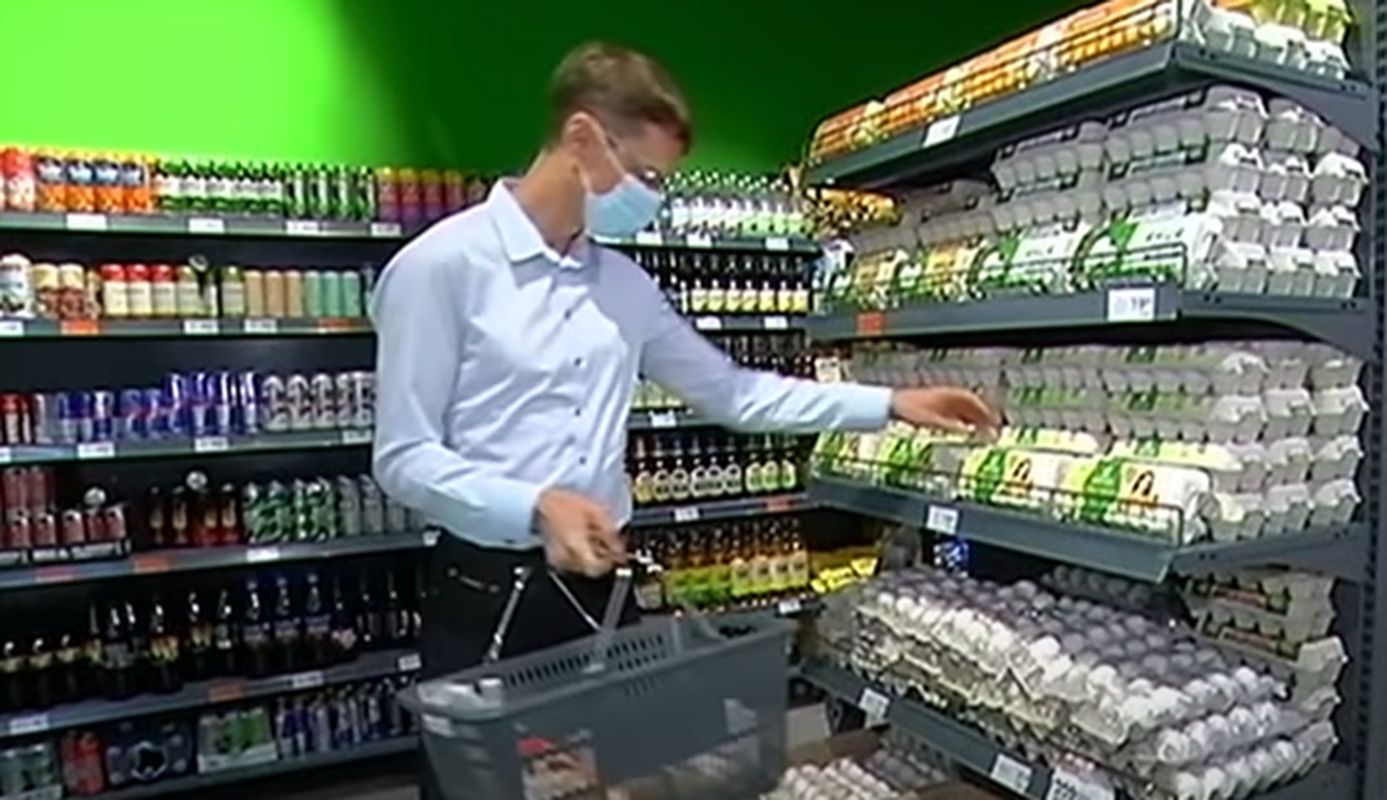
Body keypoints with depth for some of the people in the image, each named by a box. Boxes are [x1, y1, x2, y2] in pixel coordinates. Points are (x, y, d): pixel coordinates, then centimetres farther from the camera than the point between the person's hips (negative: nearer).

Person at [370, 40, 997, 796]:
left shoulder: (625, 286, 8)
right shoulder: (440, 265, -12)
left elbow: (731, 392, 10)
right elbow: (403, 457, -12)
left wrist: (890, 404, 7)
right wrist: (537, 506, -26)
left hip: (599, 586, 6)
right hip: (485, 594, -5)